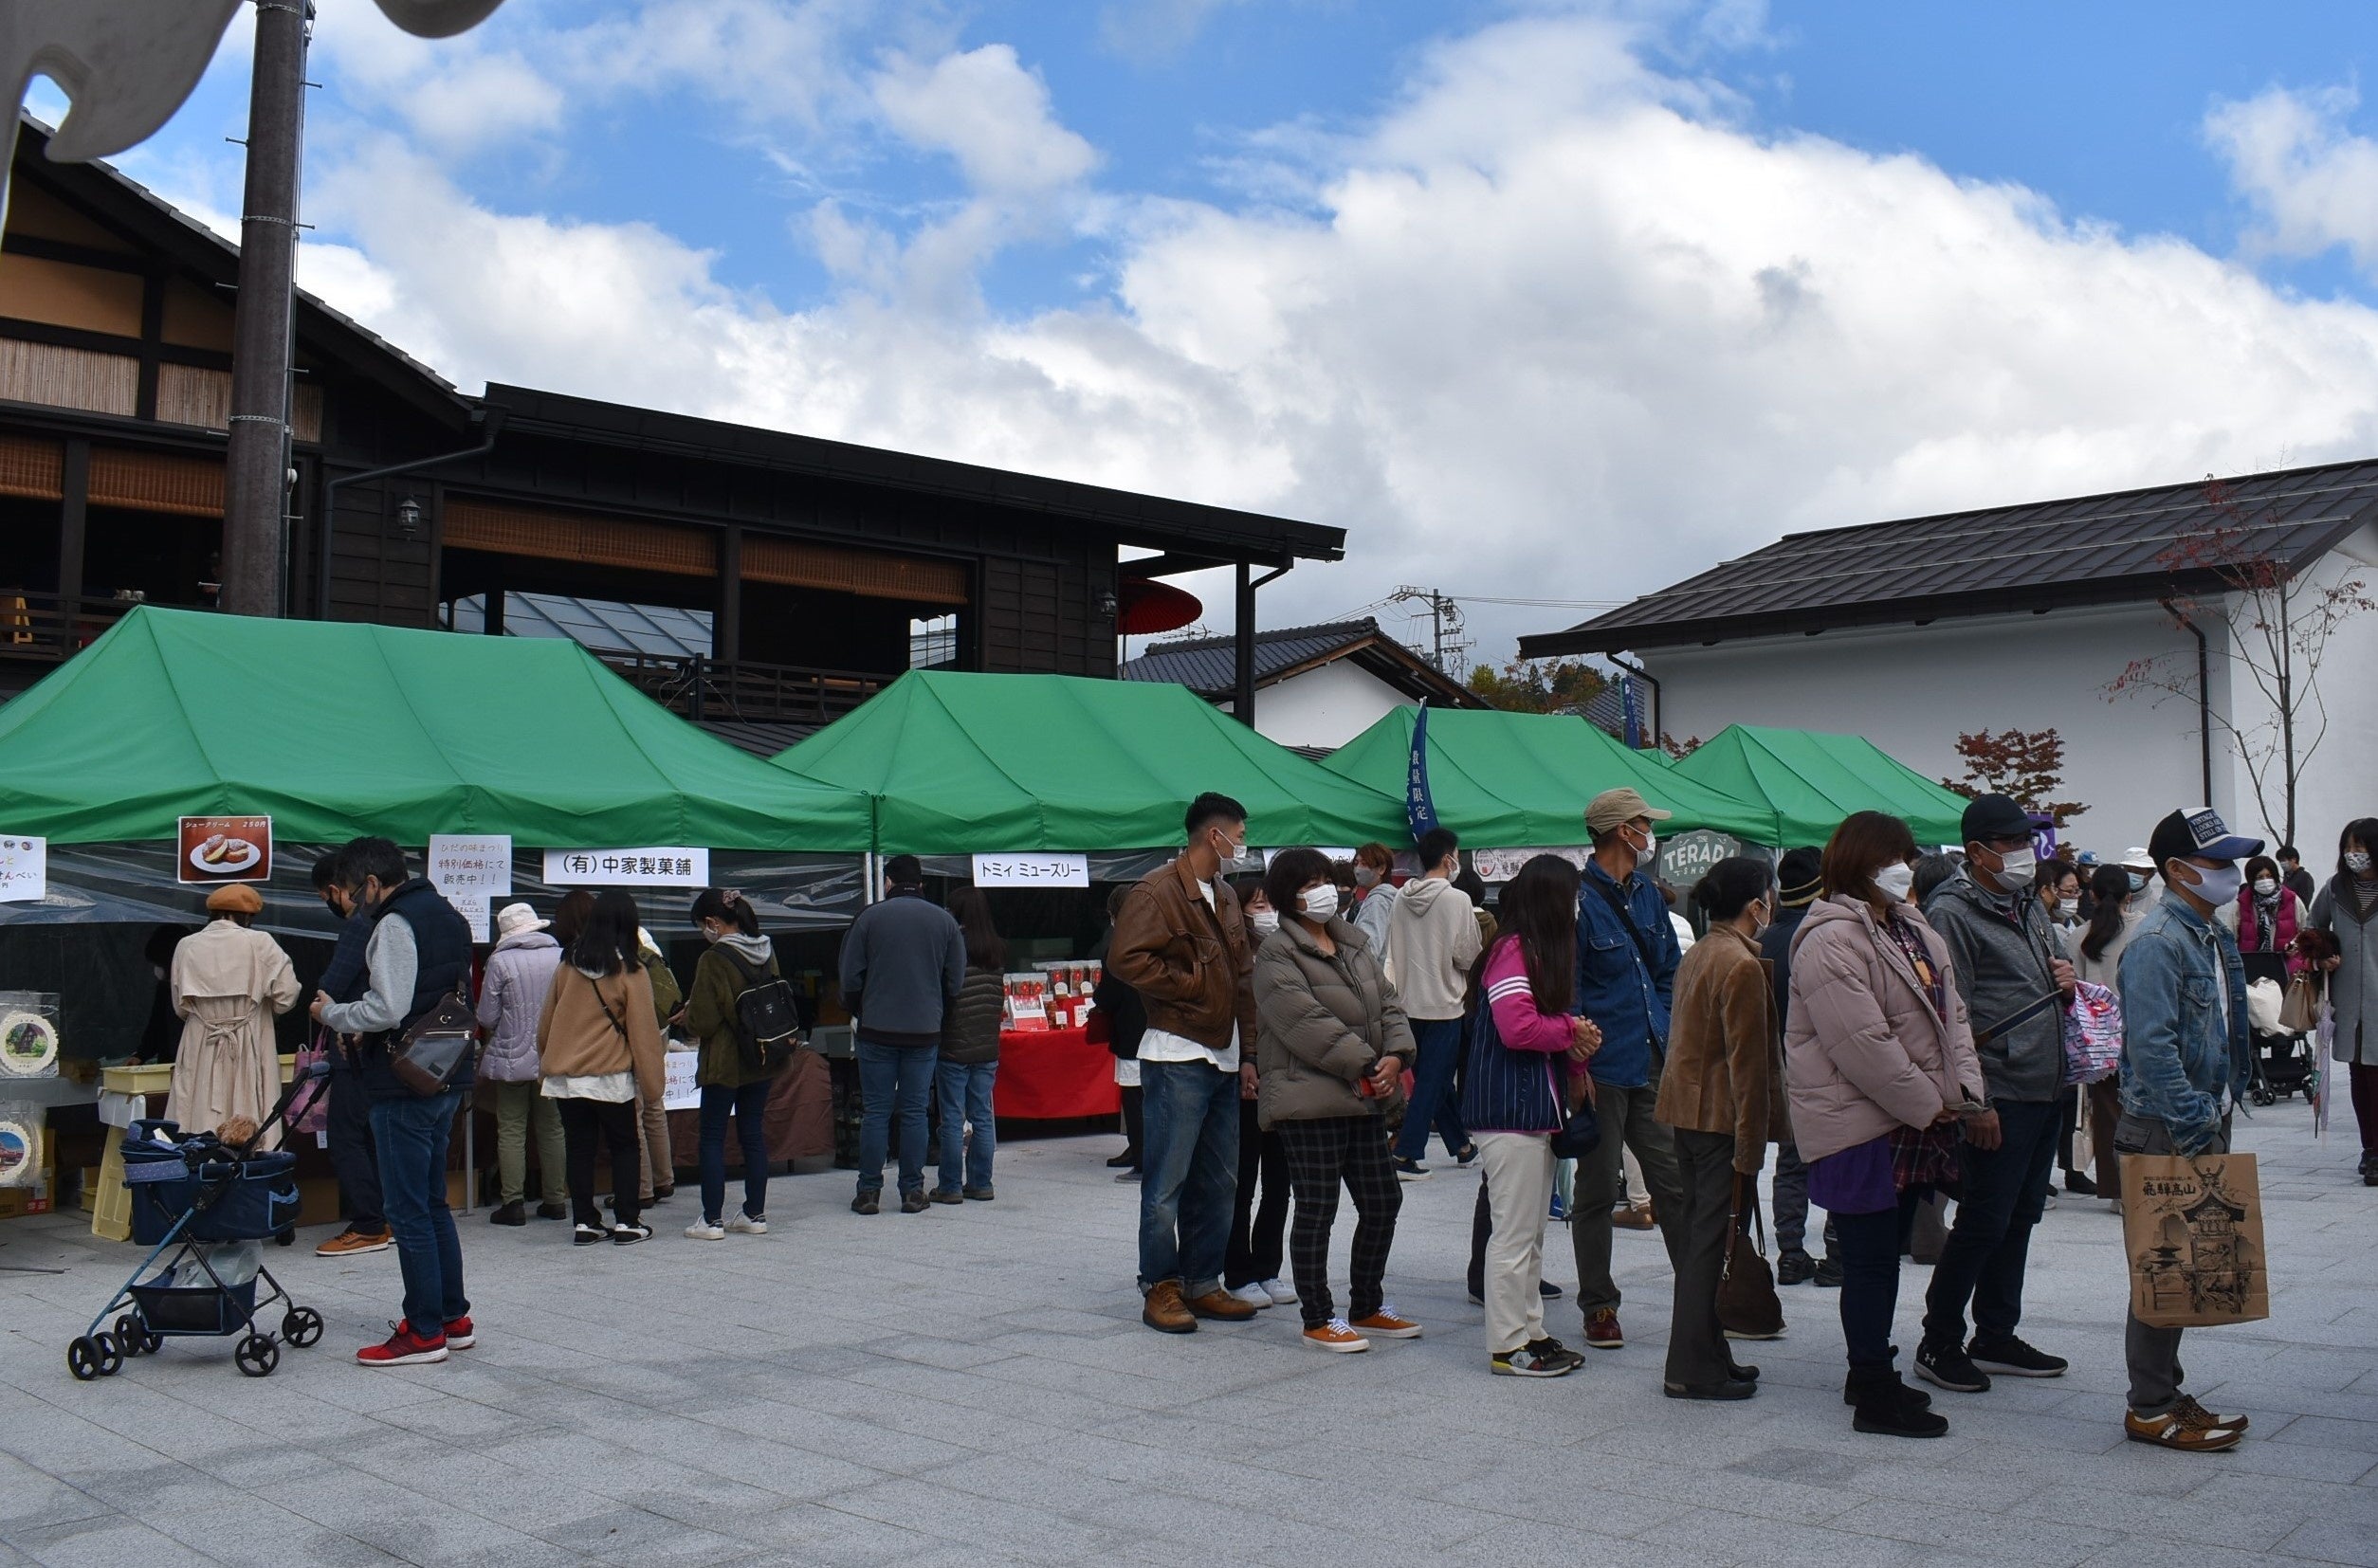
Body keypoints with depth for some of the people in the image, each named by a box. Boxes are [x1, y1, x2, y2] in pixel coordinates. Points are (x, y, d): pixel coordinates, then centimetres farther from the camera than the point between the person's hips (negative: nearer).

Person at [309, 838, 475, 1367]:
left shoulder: (395, 925, -15)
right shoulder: (449, 917, 14)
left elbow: (386, 1009, -23)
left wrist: (331, 1013, -6)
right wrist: (369, 1032, 14)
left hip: (405, 1087, -10)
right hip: (448, 1080, 10)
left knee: (408, 1211, -2)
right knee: (433, 1203, 18)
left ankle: (425, 1332, 3)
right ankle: (454, 1318, 23)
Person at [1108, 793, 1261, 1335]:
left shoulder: (1224, 898, 19)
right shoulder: (1156, 891, -9)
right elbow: (1126, 959, -21)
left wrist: (1250, 1049, 12)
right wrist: (1190, 985, -13)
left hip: (1224, 1058, 8)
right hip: (1178, 1057, -8)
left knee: (1219, 1183, 11)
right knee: (1167, 1182, -3)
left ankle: (1202, 1284, 20)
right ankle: (1161, 1289, 5)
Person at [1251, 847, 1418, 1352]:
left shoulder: (1353, 943, 14)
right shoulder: (1277, 954, -11)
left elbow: (1387, 1003, 12)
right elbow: (1308, 1024, -19)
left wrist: (1396, 1054, -7)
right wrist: (1366, 1065, -19)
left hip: (1362, 1100, 8)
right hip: (1308, 1100, -8)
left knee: (1383, 1201, 12)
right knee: (1316, 1210, -1)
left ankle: (1367, 1307, 27)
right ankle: (1319, 1319, 11)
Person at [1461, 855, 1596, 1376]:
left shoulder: (1544, 951, 18)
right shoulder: (1512, 951, -15)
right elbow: (1518, 1028, -24)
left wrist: (1576, 1057, 0)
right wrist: (1574, 1031, -9)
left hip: (1539, 1107, 10)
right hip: (1509, 1108, -10)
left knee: (1532, 1230, 16)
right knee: (1514, 1230, -4)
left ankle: (1530, 1332, 24)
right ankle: (1507, 1346, 3)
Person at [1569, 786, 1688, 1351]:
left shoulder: (1648, 897, 13)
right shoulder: (1578, 899, -11)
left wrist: (1668, 1035, 11)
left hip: (1653, 1066, 6)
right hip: (1603, 1069, -6)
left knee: (1674, 1181, 7)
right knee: (1597, 1192, 5)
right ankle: (1598, 1306, 15)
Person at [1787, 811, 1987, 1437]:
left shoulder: (1915, 930, 13)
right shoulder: (1831, 941, -18)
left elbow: (1952, 1012, 16)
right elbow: (1863, 1044, -23)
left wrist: (1962, 1089, 1)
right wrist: (1927, 1104, -15)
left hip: (1915, 1123, 9)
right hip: (1860, 1125, -9)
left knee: (1887, 1250, 17)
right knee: (1871, 1257, -2)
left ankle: (1872, 1371, 29)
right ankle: (1875, 1396, 6)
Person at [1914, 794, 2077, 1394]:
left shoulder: (2030, 906, 16)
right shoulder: (1952, 913, -11)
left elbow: (2057, 965, 31)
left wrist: (2067, 979, 5)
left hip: (2047, 1093, 9)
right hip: (2000, 1097, -9)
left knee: (2020, 1219, 14)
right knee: (1982, 1224, -5)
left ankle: (1995, 1338, 24)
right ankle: (1938, 1344, 6)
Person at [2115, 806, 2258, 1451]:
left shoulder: (2213, 935, 13)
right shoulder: (2158, 941, -17)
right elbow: (2151, 1045, -24)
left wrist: (2217, 1123, 16)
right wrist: (2194, 1131, -24)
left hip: (2206, 1120, 9)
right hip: (2167, 1131, -9)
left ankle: (2165, 1391, 26)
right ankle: (2151, 1410, 6)